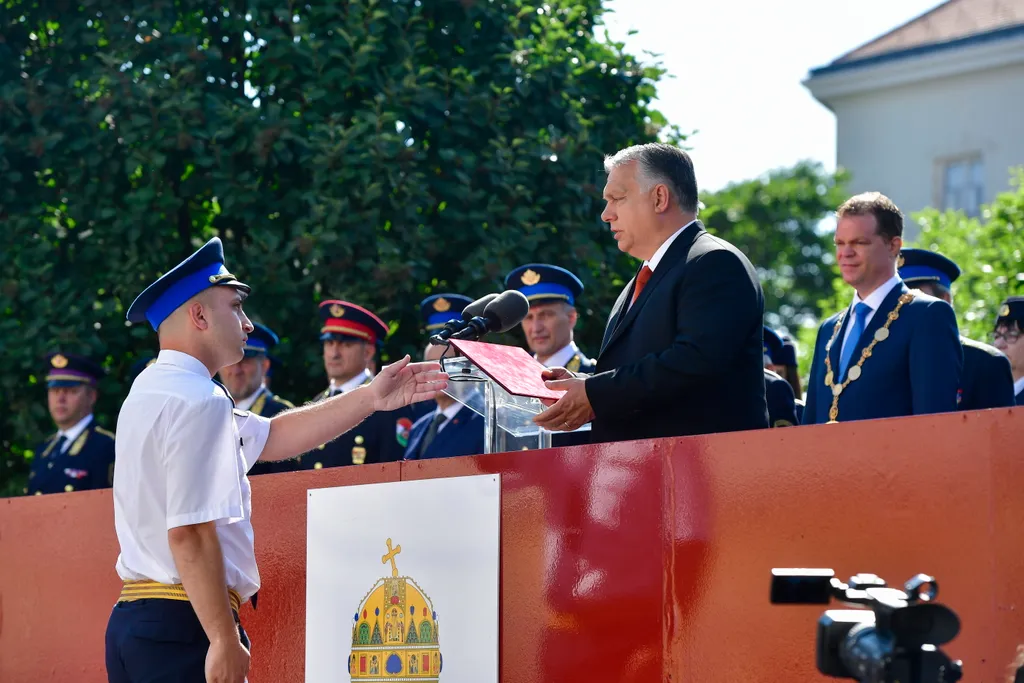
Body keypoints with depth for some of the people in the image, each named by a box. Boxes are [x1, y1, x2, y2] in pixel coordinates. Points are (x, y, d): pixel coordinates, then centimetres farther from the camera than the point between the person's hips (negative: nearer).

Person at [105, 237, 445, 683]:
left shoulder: (153, 392, 18)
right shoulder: (198, 401, -13)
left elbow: (270, 438, 24)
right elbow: (189, 531, -21)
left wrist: (371, 398, 22)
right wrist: (226, 640, -20)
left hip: (132, 619, 10)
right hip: (182, 625, -10)